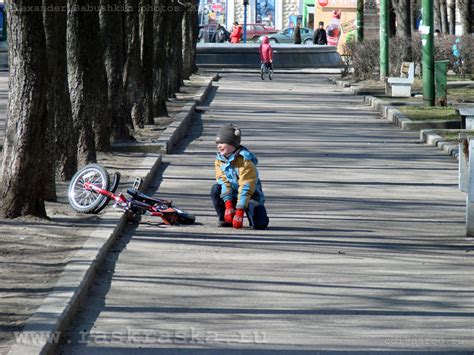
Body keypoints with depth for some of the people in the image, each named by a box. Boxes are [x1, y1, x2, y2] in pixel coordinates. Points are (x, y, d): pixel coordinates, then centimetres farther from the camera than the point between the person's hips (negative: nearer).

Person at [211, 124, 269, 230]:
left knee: (260, 224, -25)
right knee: (216, 189, -24)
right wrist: (228, 205, -25)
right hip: (231, 197, 5)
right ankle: (225, 220, -8)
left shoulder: (245, 161, -21)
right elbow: (223, 181, -12)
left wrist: (239, 211, -32)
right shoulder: (219, 159, -2)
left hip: (250, 196, -5)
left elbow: (246, 187, -26)